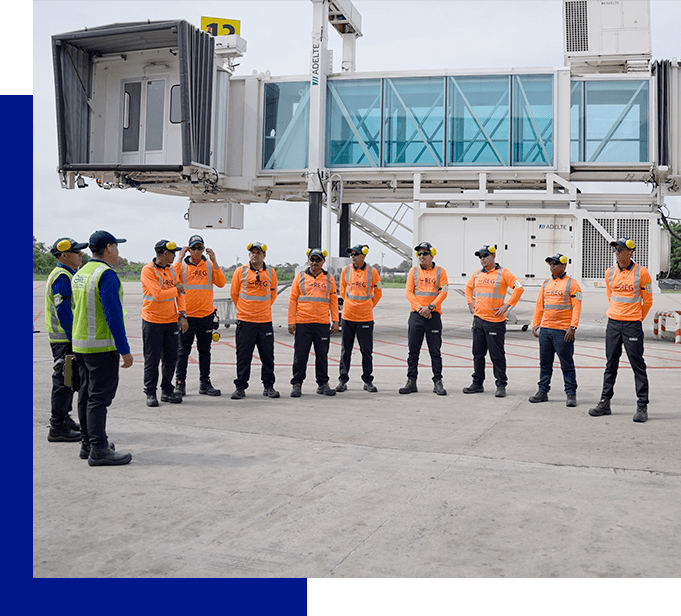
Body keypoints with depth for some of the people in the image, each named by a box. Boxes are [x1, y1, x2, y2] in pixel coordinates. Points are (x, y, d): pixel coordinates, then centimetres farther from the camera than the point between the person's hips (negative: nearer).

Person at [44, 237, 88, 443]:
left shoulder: (67, 275, 16)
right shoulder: (61, 277, -17)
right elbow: (63, 310, -22)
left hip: (67, 338, 10)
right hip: (64, 339, -10)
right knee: (63, 381, -5)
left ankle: (64, 420, 29)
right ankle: (57, 428, 0)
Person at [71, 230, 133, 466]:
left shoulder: (80, 274, 13)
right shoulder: (106, 274, -15)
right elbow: (113, 314, -20)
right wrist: (124, 349, -19)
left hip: (79, 344, 9)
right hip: (101, 346, -9)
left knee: (87, 394, 15)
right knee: (99, 396, -7)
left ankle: (88, 442, 24)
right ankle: (99, 450, -6)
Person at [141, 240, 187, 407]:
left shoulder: (171, 271, 11)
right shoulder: (148, 270, -12)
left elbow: (179, 294, 11)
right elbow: (158, 294, -21)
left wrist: (182, 315, 0)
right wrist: (176, 289, -7)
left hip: (171, 321, 6)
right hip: (152, 322, -6)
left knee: (170, 358, 8)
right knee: (152, 360, 1)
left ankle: (167, 391, 19)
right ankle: (150, 393, 10)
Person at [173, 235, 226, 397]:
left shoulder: (210, 265, 7)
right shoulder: (182, 265, 1)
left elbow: (221, 283, -4)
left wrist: (214, 261, -9)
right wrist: (180, 257, -14)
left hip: (206, 315, 2)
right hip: (186, 315, -2)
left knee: (205, 351, 9)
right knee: (183, 351, 2)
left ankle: (205, 383, 17)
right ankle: (180, 383, 10)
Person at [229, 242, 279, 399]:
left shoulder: (271, 272, 6)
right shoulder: (241, 271, 0)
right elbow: (234, 293, 9)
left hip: (265, 321, 2)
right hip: (245, 321, -2)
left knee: (268, 356, 6)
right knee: (243, 356, 1)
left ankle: (268, 386, 17)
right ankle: (240, 387, 10)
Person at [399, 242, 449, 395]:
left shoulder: (440, 271, 5)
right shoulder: (413, 271, 9)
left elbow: (443, 292, -3)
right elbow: (408, 292, 2)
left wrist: (430, 307, -14)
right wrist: (420, 308, -10)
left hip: (433, 315, -1)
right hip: (416, 315, 1)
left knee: (435, 351, 1)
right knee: (413, 351, 3)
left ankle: (438, 382, 8)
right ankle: (411, 382, 9)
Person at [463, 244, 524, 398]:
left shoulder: (503, 273, -6)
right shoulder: (478, 273, 12)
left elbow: (519, 288, -10)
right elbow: (468, 287, 29)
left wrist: (507, 305, -13)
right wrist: (470, 303, 16)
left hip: (495, 321, -6)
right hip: (478, 319, 6)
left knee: (497, 355, -2)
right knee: (478, 353, 10)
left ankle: (501, 385, 6)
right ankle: (477, 383, 19)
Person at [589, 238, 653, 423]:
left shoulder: (641, 272, -6)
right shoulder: (610, 272, 6)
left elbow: (647, 300, 3)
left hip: (632, 326, -4)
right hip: (613, 323, 4)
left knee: (638, 365, -1)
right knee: (611, 364, 10)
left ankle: (642, 406, 4)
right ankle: (605, 402, 17)